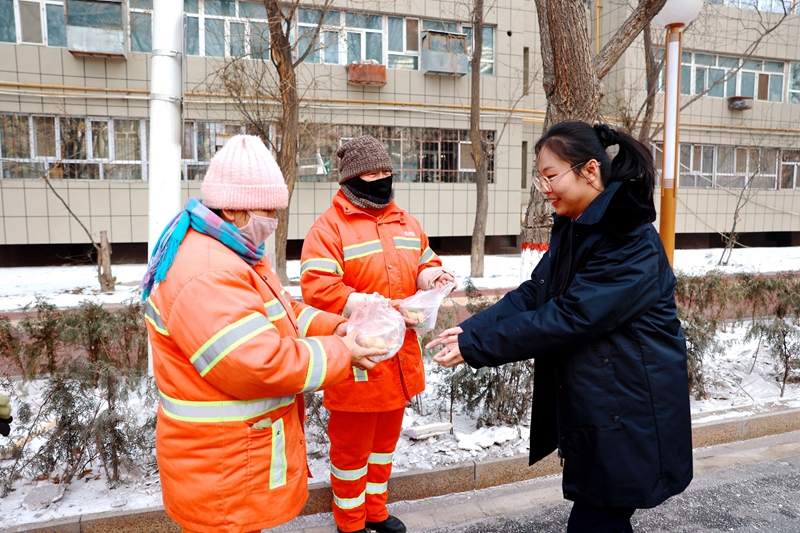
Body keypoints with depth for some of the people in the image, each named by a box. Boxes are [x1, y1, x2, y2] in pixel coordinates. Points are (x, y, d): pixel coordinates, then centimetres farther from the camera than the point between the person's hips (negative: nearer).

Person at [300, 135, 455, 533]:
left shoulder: (407, 223, 9)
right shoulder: (329, 227, -13)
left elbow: (426, 264, 19)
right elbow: (318, 290, -23)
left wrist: (432, 277, -6)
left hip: (399, 358, 7)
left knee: (386, 438, 22)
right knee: (352, 447, 11)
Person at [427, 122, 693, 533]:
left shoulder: (632, 245, -22)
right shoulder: (572, 230, 6)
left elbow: (568, 317, -27)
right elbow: (531, 294, 1)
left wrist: (475, 346, -24)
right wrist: (470, 329, -13)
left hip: (630, 417, -8)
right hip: (589, 406, 8)